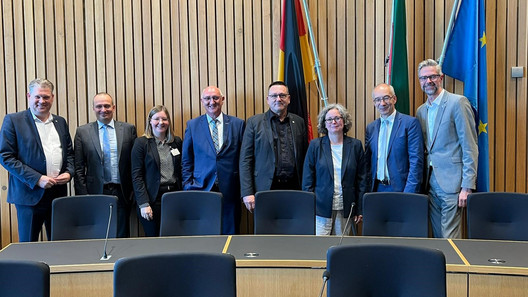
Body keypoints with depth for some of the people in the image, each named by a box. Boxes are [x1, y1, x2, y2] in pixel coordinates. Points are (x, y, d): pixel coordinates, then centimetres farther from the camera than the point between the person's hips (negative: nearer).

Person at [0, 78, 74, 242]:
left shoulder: (61, 122, 13)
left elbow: (69, 152, 20)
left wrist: (69, 172, -2)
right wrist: (36, 179, -15)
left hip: (59, 192, 4)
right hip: (30, 193, -4)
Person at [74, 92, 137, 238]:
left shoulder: (128, 129, 5)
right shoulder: (83, 132, 4)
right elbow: (79, 168, 3)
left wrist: (134, 190, 0)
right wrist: (83, 195, -3)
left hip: (122, 193, 1)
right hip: (95, 193, 0)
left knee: (122, 235, 6)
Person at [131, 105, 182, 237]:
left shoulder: (177, 141, 11)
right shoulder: (141, 142, 0)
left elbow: (181, 170, 13)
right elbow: (136, 176, -5)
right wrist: (143, 204, -11)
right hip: (153, 198, -3)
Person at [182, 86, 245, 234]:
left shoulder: (238, 124, 5)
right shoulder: (192, 125, 7)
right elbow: (186, 160, 9)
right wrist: (189, 186, 1)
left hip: (230, 189, 0)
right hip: (202, 189, 0)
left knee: (230, 232, 6)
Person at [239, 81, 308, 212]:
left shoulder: (299, 122, 12)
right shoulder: (254, 122, 3)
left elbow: (305, 157, 14)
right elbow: (245, 160, 0)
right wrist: (247, 192, -7)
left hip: (293, 187, 2)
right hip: (265, 188, -2)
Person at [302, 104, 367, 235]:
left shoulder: (355, 145, 6)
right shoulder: (315, 145, 3)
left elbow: (361, 179, 7)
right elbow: (307, 179, 4)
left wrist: (360, 209, 3)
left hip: (345, 209, 1)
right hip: (321, 207, -1)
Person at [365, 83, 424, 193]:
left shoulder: (410, 123, -6)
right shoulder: (371, 128, 10)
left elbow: (416, 162, -11)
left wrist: (408, 195, -17)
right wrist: (368, 190, 4)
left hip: (400, 188, -4)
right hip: (376, 189, 4)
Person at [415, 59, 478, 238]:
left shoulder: (458, 103, -7)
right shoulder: (421, 111, 14)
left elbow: (470, 147, -11)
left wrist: (467, 186, -15)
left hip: (451, 182, -7)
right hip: (431, 182, 7)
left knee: (450, 239, -6)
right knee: (437, 236, 12)